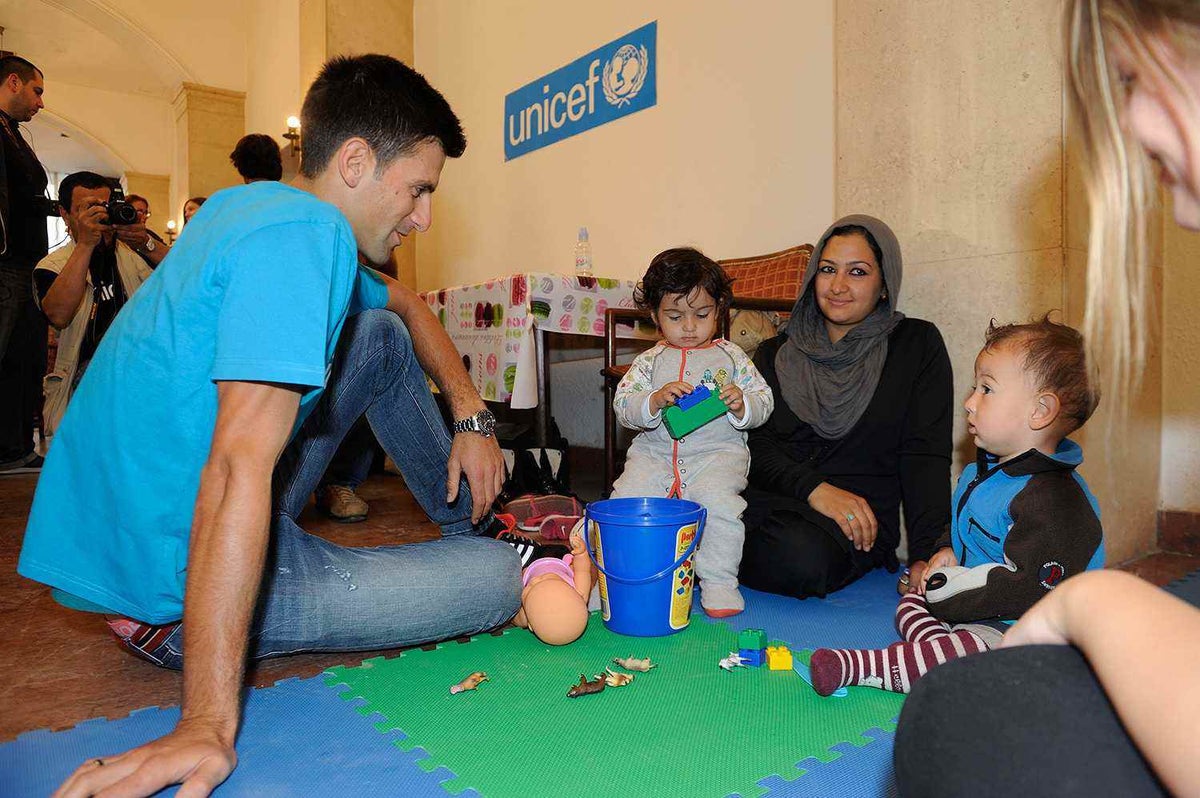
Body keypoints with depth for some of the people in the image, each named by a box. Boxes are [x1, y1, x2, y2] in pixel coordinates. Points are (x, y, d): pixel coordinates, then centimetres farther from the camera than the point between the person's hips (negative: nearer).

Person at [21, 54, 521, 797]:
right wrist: (208, 725, -33)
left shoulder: (257, 208, 7)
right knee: (500, 578, -10)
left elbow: (407, 305, 21)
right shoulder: (305, 235, -25)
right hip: (174, 588, -9)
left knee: (383, 336, 13)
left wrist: (472, 417, 11)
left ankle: (477, 516, 23)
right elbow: (239, 469, -34)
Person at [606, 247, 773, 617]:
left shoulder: (730, 356, 8)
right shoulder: (650, 361, 8)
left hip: (717, 452, -1)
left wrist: (741, 405, -16)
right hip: (653, 452, 2)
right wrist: (656, 400, -21)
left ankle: (719, 581, -8)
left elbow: (764, 403, 7)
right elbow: (622, 406, -2)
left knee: (719, 501, -28)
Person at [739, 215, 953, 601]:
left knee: (805, 554, -36)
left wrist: (927, 554, -13)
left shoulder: (917, 344, 9)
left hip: (858, 525, 0)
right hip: (770, 501, 1)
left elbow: (925, 456, 0)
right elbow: (754, 444, 2)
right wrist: (814, 489, -16)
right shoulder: (775, 354, 15)